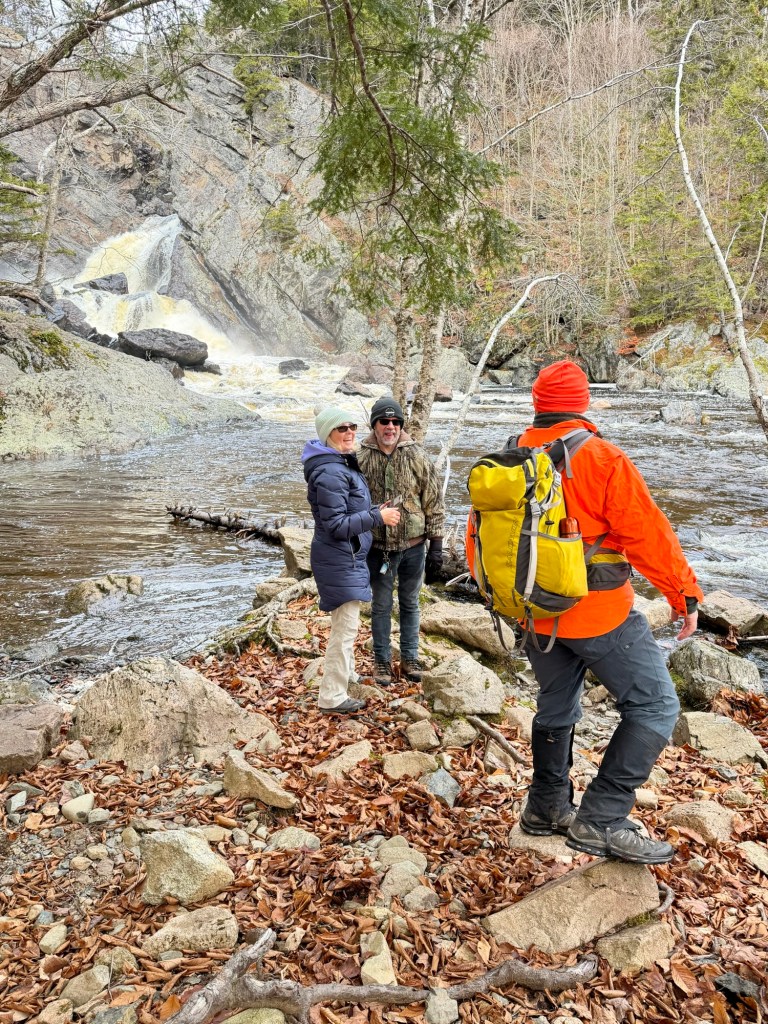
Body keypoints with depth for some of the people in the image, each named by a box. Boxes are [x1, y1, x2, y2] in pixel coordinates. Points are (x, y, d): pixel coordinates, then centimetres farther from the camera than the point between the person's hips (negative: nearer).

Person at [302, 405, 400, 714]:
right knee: (345, 626, -4)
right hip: (339, 559, -11)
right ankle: (332, 697, 6)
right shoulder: (330, 473, -24)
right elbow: (336, 526, -26)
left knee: (344, 622, 25)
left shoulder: (343, 464, 9)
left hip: (347, 556, 11)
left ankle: (346, 673, 43)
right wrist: (378, 516, -23)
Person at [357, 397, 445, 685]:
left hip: (413, 545, 1)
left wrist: (435, 546, -2)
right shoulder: (361, 459, -6)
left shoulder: (417, 457, -4)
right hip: (378, 547, 0)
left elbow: (433, 503, -1)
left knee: (410, 604, 15)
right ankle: (382, 660, 26)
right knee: (381, 606, 11)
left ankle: (410, 658, 29)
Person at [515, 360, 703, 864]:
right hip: (600, 614, -6)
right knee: (655, 707, 4)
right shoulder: (601, 459, -15)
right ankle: (602, 820, 0)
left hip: (535, 614, 7)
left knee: (556, 709, 23)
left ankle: (546, 808, 34)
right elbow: (647, 533, -15)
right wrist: (685, 594, -4)